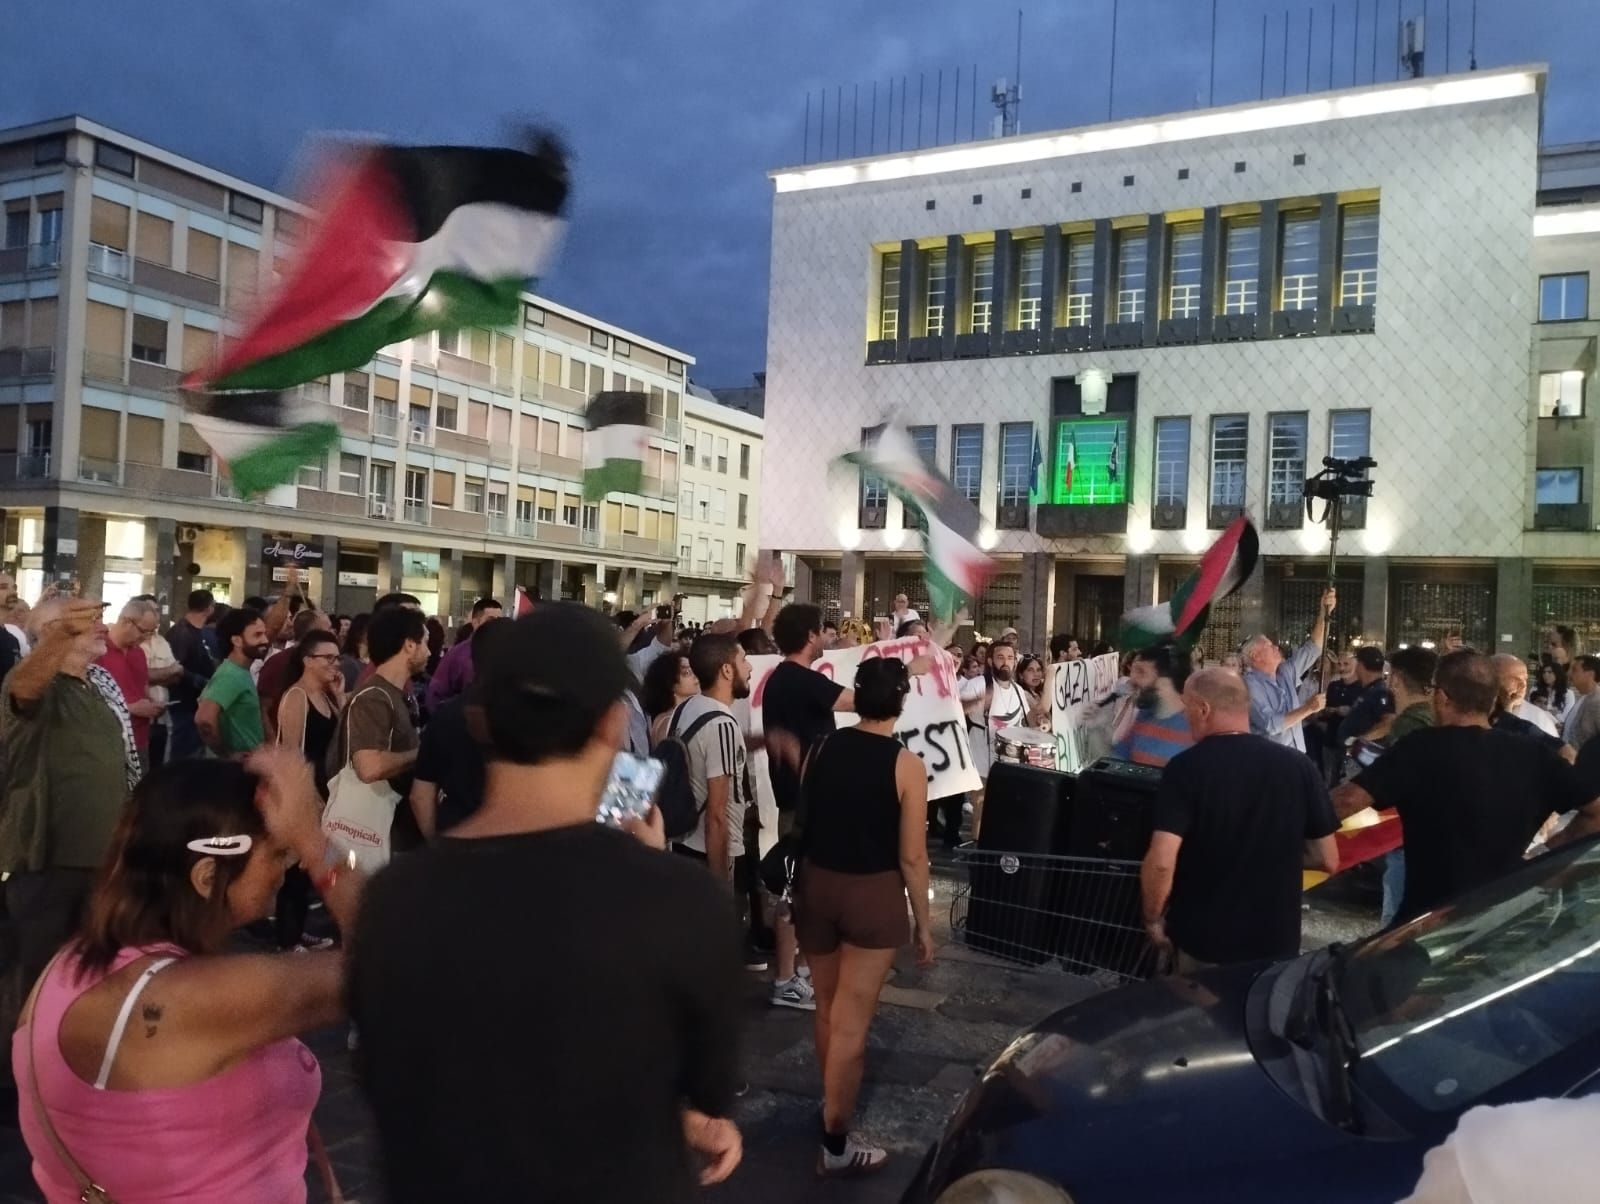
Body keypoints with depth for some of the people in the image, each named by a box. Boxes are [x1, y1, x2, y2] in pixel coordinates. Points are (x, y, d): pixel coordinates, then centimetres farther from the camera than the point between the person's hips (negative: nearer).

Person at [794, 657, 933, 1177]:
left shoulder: (824, 748, -1)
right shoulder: (906, 764, -14)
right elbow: (911, 856, -12)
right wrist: (922, 922, 0)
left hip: (816, 882, 5)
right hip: (873, 893, -5)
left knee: (827, 1008, 23)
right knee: (851, 1023, 4)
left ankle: (833, 1100, 44)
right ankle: (835, 1144, 15)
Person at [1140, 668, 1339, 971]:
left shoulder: (1185, 767, -16)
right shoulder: (1298, 766, -6)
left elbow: (1161, 862, -23)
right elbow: (1327, 859, 1)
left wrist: (1153, 920, -6)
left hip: (1199, 941, -3)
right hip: (1277, 940, 3)